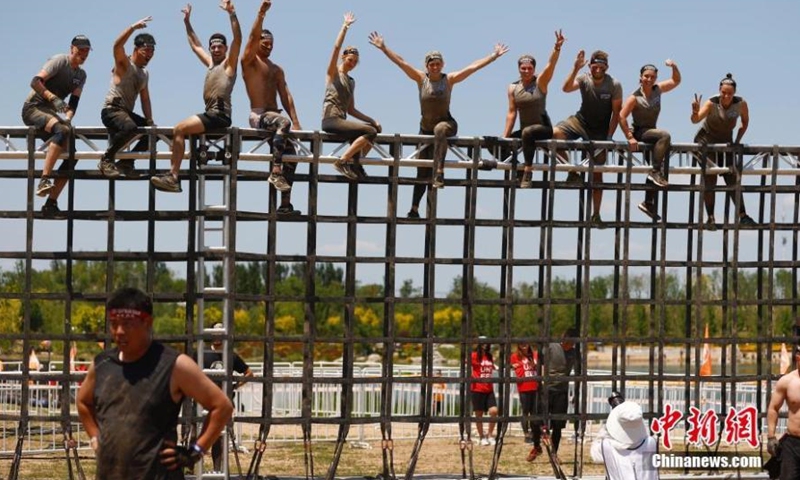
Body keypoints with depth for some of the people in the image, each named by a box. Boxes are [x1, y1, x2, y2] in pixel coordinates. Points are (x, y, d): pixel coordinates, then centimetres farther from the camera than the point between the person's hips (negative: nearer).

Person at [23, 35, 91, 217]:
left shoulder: (81, 75, 14)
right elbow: (35, 82, -20)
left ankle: (51, 203, -1)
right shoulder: (59, 61, -8)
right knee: (62, 130, -36)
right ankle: (44, 180, -42)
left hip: (51, 113, 8)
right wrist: (54, 98, -33)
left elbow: (74, 102, 4)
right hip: (33, 108, -8)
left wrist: (68, 117, -16)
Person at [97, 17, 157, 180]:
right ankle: (106, 159, -22)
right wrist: (134, 27, -30)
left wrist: (150, 121, 8)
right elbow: (117, 45, -22)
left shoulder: (144, 73, 20)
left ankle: (126, 162, 8)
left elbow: (145, 98, 21)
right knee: (130, 127, -36)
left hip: (127, 112, 8)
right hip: (111, 110, -8)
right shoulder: (124, 64, -2)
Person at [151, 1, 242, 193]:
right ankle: (172, 177, -5)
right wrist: (187, 23, 36)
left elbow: (237, 39, -13)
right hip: (210, 114, 9)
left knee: (179, 129, -18)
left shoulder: (229, 63, 2)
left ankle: (173, 176, -21)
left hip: (219, 114, -9)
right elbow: (195, 45, 37)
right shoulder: (210, 63, 24)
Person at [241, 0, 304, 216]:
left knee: (290, 153, -2)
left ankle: (285, 203, -1)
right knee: (283, 122, -37)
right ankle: (276, 171, -40)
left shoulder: (277, 70, 23)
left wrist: (295, 121, 2)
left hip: (274, 116, 7)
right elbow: (253, 37, -12)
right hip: (257, 116, -7)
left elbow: (286, 95, 14)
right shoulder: (249, 61, 5)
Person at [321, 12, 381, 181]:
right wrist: (345, 26, -5)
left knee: (374, 129, 3)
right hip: (330, 119, -8)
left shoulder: (351, 81, 23)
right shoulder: (333, 72, 6)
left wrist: (371, 120, 10)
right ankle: (342, 162, -21)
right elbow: (337, 47, -9)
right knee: (369, 131, -21)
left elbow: (351, 110, 21)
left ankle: (354, 163, 1)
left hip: (341, 120, 8)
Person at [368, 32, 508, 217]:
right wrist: (383, 48, -12)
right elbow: (400, 62, -6)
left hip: (446, 123, -3)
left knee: (440, 129, -42)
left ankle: (439, 172, -52)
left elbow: (473, 67, -8)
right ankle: (414, 209, 24)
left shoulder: (449, 79, -5)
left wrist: (494, 55, -12)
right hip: (426, 127, 3)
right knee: (422, 171, 9)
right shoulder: (421, 78, -3)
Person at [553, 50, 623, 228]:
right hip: (581, 121, 1)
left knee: (597, 172, 3)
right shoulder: (584, 79, -11)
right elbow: (566, 88, -30)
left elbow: (616, 112, -9)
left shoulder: (614, 85, -14)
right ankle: (572, 171, -11)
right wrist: (575, 69, -42)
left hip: (600, 130, -1)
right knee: (556, 133, -29)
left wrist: (609, 137, -14)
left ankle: (596, 214, 11)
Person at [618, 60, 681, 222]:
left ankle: (648, 203, 17)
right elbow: (622, 117, -19)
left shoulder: (657, 90, 3)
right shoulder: (635, 97, -14)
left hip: (651, 133, 7)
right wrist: (630, 137, -24)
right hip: (639, 132, -7)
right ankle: (656, 172, -26)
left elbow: (676, 81, 13)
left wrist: (674, 67, -6)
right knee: (665, 135, -32)